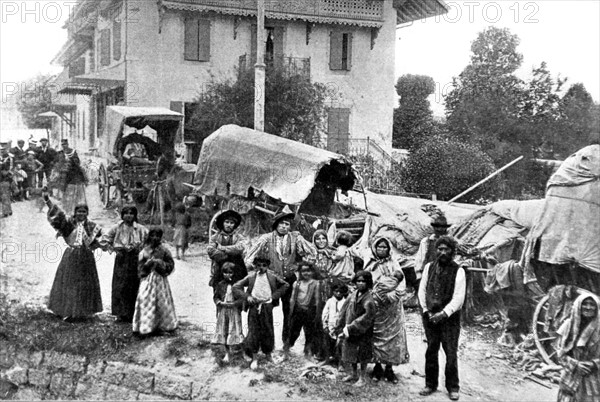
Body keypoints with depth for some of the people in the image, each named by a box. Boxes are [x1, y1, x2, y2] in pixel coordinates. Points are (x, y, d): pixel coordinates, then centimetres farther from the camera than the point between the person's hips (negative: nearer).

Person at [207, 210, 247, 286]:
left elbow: (240, 248, -14)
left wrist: (222, 248, -7)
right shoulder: (215, 238, 11)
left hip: (236, 274, -1)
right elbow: (210, 251, -6)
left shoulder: (239, 237, 8)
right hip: (218, 274, 1)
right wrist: (228, 255, -13)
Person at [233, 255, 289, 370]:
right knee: (253, 331, -2)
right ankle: (254, 358, 5)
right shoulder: (251, 277, -2)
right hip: (254, 307, -1)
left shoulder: (272, 277, 1)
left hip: (267, 306, 1)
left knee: (268, 331, 8)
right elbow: (236, 287, -2)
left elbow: (285, 285, 8)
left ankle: (268, 354, 26)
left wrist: (274, 296, 0)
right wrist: (246, 297, -11)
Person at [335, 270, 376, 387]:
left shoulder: (368, 299, -17)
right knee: (350, 353, 17)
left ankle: (362, 378, 18)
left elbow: (367, 317, -23)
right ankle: (354, 374, 35)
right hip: (350, 330, 6)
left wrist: (351, 328, -22)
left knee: (362, 355, 4)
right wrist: (340, 327, 1)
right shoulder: (353, 295, 2)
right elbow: (344, 310, 8)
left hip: (363, 332, -6)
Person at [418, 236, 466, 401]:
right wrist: (426, 310, -3)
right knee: (431, 351, 10)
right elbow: (422, 290, 8)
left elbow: (458, 298, -10)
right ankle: (430, 384, 22)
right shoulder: (429, 267, 6)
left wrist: (444, 313, -18)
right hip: (430, 316, 3)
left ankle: (453, 387, 13)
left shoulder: (458, 271, -5)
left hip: (449, 318, -3)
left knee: (451, 353, -1)